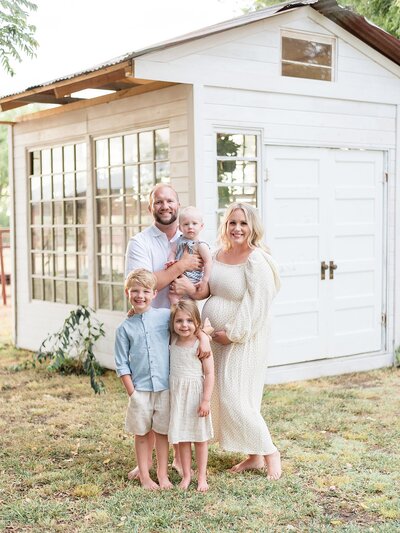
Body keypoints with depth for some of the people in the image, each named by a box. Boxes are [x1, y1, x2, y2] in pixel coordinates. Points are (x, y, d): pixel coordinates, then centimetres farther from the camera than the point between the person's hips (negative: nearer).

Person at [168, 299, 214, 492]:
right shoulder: (173, 342, 2)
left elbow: (209, 374, -12)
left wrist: (206, 400, -16)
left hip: (196, 395, -4)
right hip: (177, 396, 4)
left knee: (200, 438, 8)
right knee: (182, 438, 9)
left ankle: (201, 476, 18)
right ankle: (186, 475, 20)